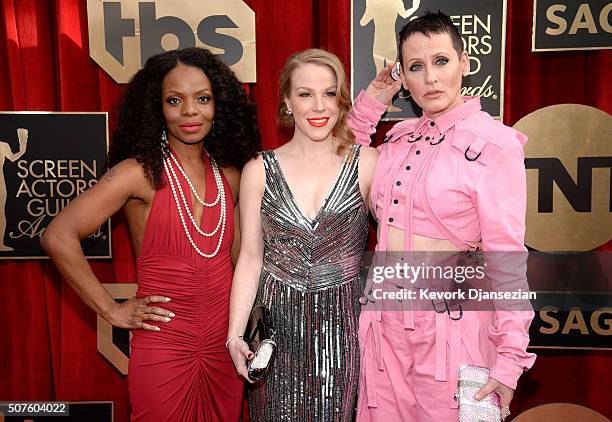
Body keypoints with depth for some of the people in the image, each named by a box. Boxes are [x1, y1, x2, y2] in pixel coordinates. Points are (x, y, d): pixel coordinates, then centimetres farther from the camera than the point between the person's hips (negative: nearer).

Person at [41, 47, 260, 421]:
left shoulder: (230, 175, 2)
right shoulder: (139, 173, -13)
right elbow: (58, 236, -18)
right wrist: (111, 310, -13)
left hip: (224, 345, 5)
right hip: (164, 349, -4)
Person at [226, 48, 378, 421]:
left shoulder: (367, 163, -4)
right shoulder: (260, 170, 0)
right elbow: (251, 257, 3)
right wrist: (235, 334, -3)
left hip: (342, 324, 0)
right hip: (277, 324, 1)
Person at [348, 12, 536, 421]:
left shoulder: (494, 144, -11)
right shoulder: (400, 137, 6)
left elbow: (506, 257, -12)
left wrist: (510, 359, -14)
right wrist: (367, 107, 10)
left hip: (449, 322, -5)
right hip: (385, 318, 5)